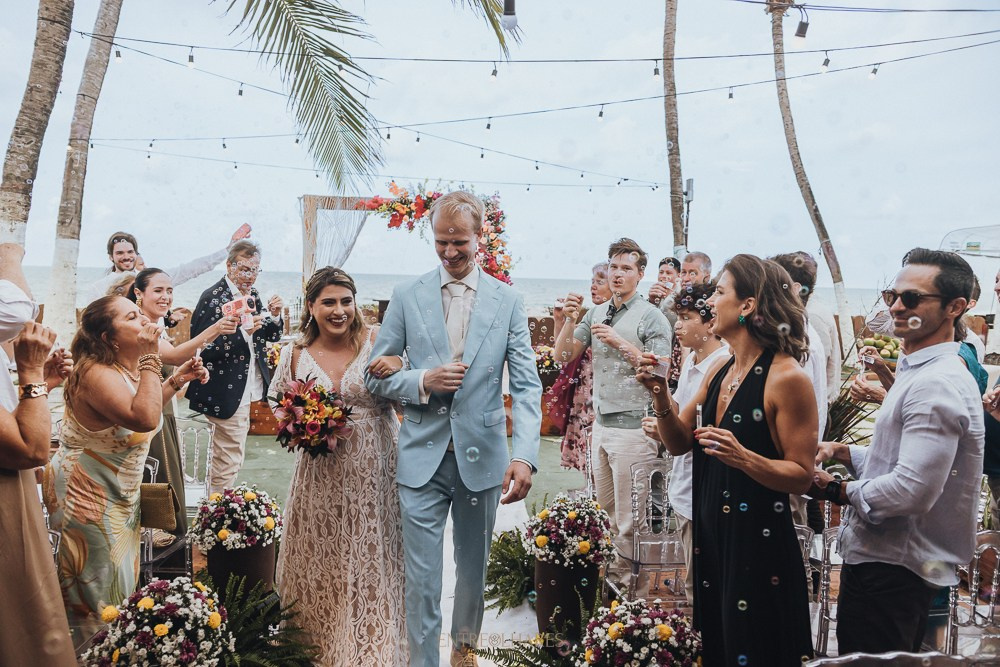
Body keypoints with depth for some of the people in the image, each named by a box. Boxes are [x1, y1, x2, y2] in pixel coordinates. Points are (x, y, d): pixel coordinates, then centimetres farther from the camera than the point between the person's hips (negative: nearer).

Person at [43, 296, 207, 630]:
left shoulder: (128, 367, 2)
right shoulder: (97, 374, -29)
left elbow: (142, 405, 20)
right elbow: (144, 419, -42)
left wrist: (177, 380, 4)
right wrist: (150, 359, -35)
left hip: (116, 491, 10)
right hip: (86, 494, -10)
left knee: (121, 575, 21)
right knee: (100, 588, 5)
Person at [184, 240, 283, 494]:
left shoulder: (251, 294, 7)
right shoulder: (213, 297, -17)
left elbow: (269, 336, 14)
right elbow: (200, 347, -24)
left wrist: (275, 316, -7)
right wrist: (243, 332, -33)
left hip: (244, 389, 9)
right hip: (227, 391, -9)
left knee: (223, 456, 22)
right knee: (230, 457, -3)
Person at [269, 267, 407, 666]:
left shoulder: (377, 340, -5)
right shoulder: (295, 354, 1)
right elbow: (277, 404, 13)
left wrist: (397, 372, -22)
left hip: (373, 472, -2)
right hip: (321, 475, 2)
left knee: (370, 560, 6)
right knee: (321, 561, 11)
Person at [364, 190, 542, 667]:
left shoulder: (508, 301, 0)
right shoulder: (407, 297, 1)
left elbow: (527, 386, -6)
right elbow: (376, 376, 4)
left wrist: (524, 456, -19)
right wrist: (423, 382, -16)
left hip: (482, 457, 1)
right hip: (423, 457, -1)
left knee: (473, 568, 18)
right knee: (422, 577, 1)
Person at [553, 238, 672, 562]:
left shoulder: (651, 317, -7)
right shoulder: (596, 314, 12)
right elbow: (563, 355, 9)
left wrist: (620, 343, -19)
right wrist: (569, 320, -7)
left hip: (633, 428, -7)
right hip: (601, 424, 7)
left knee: (629, 520, 0)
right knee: (606, 511, 16)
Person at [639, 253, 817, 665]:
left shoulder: (786, 377, -16)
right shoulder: (719, 370, 6)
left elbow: (801, 476, -15)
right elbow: (679, 443, 7)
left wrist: (744, 458, -30)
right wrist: (661, 395, -8)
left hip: (759, 543, -7)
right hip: (709, 536, 7)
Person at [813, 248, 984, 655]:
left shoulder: (937, 385, -21)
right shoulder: (920, 373, 14)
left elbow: (912, 491, -28)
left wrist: (838, 491, -15)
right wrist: (842, 452, 7)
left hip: (892, 570, -10)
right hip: (896, 561, 10)